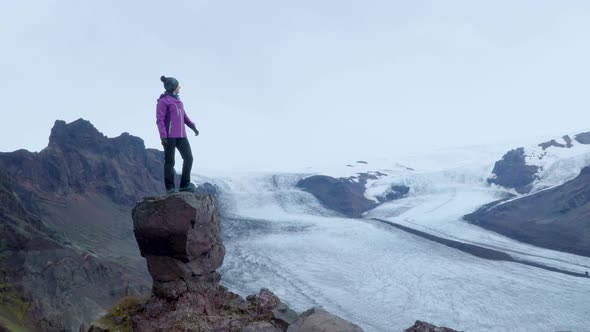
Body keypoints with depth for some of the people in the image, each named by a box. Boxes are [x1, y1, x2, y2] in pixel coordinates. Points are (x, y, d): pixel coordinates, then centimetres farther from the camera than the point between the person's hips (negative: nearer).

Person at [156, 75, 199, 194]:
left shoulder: (177, 100, 19)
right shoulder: (163, 101, -5)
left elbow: (183, 116, 24)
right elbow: (159, 119, -11)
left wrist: (193, 127, 11)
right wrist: (162, 136, -20)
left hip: (180, 135, 7)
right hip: (169, 135, -7)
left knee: (188, 158, -3)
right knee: (170, 161, -3)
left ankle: (185, 184, 4)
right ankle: (170, 187, 5)